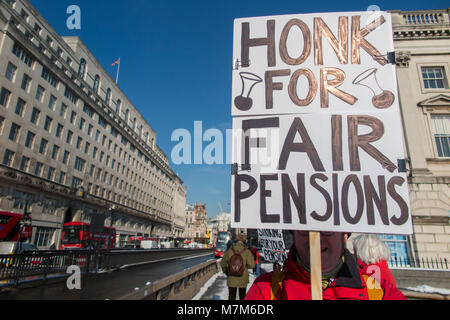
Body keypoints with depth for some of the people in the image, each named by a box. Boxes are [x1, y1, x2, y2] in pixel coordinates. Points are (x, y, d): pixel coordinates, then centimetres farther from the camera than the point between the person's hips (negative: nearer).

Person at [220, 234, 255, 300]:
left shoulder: (230, 250, -5)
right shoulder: (247, 251, -12)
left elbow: (223, 263, 2)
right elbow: (251, 265, -15)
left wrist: (226, 271, 18)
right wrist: (245, 266, 5)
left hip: (231, 279, 1)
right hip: (243, 279, -1)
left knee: (231, 296, 10)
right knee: (242, 297, 18)